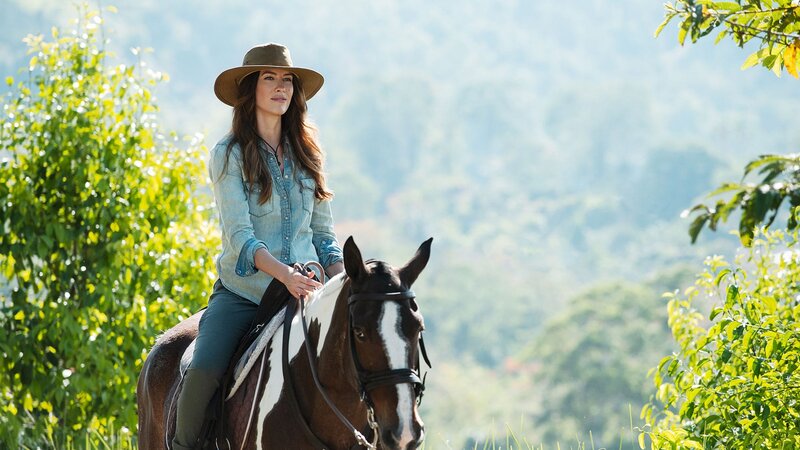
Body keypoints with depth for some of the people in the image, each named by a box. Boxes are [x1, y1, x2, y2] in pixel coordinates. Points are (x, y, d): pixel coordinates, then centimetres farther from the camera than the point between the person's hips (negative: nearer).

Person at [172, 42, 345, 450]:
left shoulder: (307, 153, 13)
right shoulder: (229, 154, -1)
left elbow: (323, 234, 15)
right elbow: (239, 236, -11)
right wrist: (284, 274, -27)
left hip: (305, 292, 4)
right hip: (243, 290, -3)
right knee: (204, 370, -26)